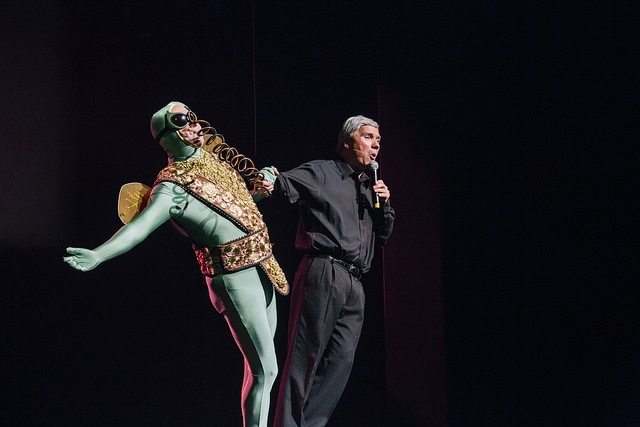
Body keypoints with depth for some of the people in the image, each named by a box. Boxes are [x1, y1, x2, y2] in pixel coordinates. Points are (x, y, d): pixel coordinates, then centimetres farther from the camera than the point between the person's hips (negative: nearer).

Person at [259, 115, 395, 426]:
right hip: (323, 273, -7)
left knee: (341, 360, -2)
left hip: (354, 284, 7)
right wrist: (270, 178, -30)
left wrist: (384, 204, 12)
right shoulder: (320, 173, 5)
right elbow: (282, 184, -7)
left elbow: (382, 236, 29)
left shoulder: (369, 187, 26)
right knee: (306, 355, -10)